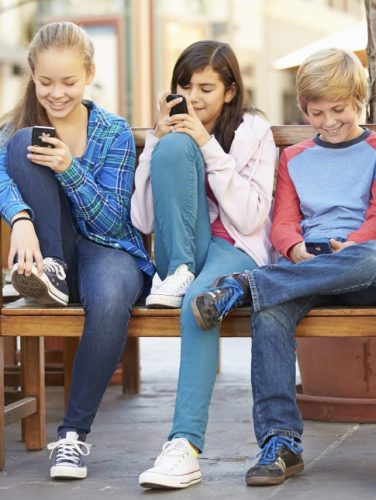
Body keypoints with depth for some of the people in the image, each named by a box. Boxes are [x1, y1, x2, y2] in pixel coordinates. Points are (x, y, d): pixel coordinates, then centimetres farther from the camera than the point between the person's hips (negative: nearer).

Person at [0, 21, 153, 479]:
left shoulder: (114, 132, 1)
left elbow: (110, 220, -6)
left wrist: (69, 168, -23)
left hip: (108, 248, -1)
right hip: (51, 250, 1)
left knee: (109, 301, -40)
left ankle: (74, 433, -25)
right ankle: (48, 271, -22)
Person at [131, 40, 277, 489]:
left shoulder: (254, 132, 5)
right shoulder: (173, 128, 11)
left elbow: (250, 218, -8)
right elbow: (143, 220, 2)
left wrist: (209, 147, -12)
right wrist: (157, 142, -6)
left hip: (236, 249, -2)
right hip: (181, 253, 2)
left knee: (200, 300, -40)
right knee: (175, 148, -21)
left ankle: (185, 445, -45)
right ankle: (179, 274, -19)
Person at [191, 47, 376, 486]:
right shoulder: (294, 158, 25)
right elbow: (283, 223, 14)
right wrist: (298, 250, -10)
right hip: (304, 268, 2)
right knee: (270, 312, -34)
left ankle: (244, 286, -37)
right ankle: (280, 441, -37)